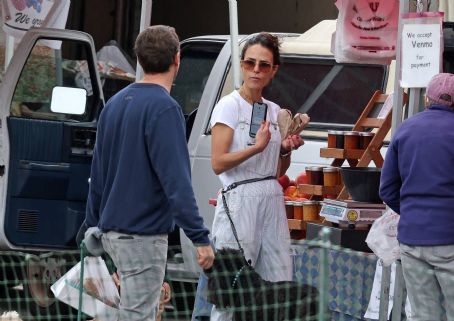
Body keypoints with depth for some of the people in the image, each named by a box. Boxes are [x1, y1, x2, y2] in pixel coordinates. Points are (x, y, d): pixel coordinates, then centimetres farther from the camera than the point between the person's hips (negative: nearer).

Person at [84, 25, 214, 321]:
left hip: (113, 230, 8)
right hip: (143, 234, -8)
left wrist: (94, 224, 22)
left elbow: (99, 172, 15)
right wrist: (201, 238, -21)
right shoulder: (164, 107, -15)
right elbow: (176, 180, -21)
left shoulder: (115, 104, 9)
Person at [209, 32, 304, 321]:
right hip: (239, 199, -6)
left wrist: (286, 149, 0)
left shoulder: (275, 111, 14)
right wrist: (258, 147, -21)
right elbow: (218, 163, -12)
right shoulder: (230, 106, -4)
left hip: (272, 199, 6)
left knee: (280, 286, 1)